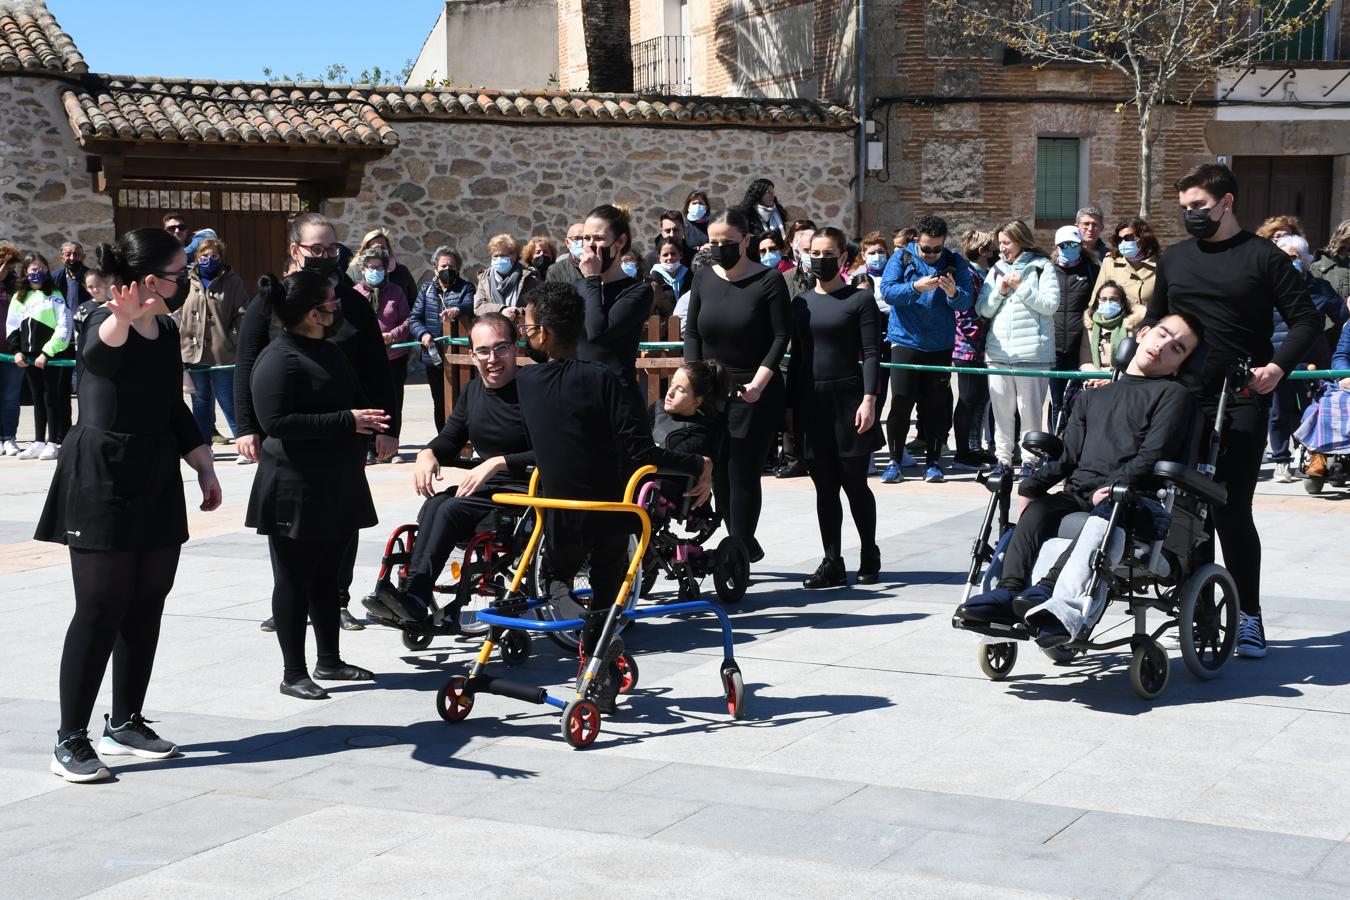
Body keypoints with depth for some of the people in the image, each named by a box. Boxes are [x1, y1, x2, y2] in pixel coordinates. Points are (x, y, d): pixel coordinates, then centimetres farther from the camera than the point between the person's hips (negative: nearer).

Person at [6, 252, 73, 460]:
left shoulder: (54, 295, -4)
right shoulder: (18, 298, 11)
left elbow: (64, 327, -10)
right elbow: (12, 326, 15)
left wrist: (47, 352, -14)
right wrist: (17, 351, 1)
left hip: (54, 356, -5)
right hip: (30, 357, 5)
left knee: (52, 398, -2)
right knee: (37, 398, 11)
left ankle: (54, 443, 3)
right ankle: (39, 442, 17)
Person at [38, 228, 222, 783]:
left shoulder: (166, 331, 10)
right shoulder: (106, 325, -15)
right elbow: (98, 355, -40)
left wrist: (204, 466, 16)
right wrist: (121, 322, -61)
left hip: (155, 482, 8)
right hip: (101, 482, -8)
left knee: (146, 605, 10)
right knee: (101, 608, -8)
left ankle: (125, 724, 22)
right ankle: (71, 740, -1)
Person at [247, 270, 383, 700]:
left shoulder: (329, 351, 14)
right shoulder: (278, 359, -16)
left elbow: (354, 397, 28)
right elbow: (277, 422, -24)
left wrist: (369, 420, 6)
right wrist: (346, 421, -24)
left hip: (336, 483, 9)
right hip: (296, 488, -9)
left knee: (326, 573, 16)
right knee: (294, 579, 0)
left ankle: (329, 661, 27)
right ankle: (294, 674, 8)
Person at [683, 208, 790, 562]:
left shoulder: (769, 280, -7)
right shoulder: (703, 278, 7)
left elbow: (781, 336, -8)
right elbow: (691, 331, 11)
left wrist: (758, 383, -17)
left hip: (754, 392, -5)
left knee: (743, 474, -5)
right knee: (719, 473, 5)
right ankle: (745, 544, 20)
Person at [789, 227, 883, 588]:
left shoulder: (859, 300, -1)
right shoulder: (801, 302, 12)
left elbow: (871, 354, -6)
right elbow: (796, 355, 14)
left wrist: (869, 399, -16)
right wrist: (790, 404, 10)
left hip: (847, 399, -4)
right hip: (811, 402, 4)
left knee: (854, 483, 2)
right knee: (824, 487, 6)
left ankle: (869, 556, 20)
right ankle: (832, 564, 11)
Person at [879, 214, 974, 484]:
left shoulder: (956, 263, 3)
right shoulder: (902, 258, 0)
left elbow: (967, 302, -7)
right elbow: (887, 291, -13)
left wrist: (953, 292, -28)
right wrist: (915, 287, -28)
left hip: (940, 345, 1)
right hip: (905, 341, -1)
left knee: (937, 406, 5)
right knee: (900, 403, -5)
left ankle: (933, 462, 14)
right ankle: (895, 462, 4)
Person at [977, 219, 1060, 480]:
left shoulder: (1041, 267, 1)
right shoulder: (996, 270, 16)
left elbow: (1051, 304, -9)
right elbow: (983, 310, 11)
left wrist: (1020, 287, -11)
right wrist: (1000, 290, -4)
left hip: (1032, 351, -5)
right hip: (999, 350, 5)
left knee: (1030, 409, -2)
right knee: (1002, 409, 7)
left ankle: (1030, 460, 6)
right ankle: (1003, 458, 15)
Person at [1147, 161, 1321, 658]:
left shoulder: (1263, 257, 0)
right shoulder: (1173, 258, 14)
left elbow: (1305, 319, -2)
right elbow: (1155, 321, 22)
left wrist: (1278, 366, -17)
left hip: (1242, 402, -4)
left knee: (1232, 509, -7)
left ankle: (1247, 614, 4)